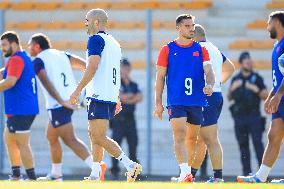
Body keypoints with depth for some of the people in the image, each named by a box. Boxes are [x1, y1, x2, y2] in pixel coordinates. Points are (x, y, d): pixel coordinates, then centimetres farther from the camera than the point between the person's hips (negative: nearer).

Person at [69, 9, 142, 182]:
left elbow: (93, 67, -18)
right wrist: (117, 100, 25)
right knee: (95, 134, 14)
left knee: (99, 137, -11)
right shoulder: (114, 43, 21)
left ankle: (130, 165, -20)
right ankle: (95, 175, 13)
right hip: (112, 96, 10)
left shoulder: (96, 39, -8)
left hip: (99, 96, -10)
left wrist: (78, 90, -16)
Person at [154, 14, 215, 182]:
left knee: (192, 138, 11)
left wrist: (209, 85, -25)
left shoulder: (201, 50, 8)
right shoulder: (168, 50, 3)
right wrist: (158, 103, 1)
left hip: (197, 101, 3)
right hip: (176, 101, -3)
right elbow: (160, 76, 5)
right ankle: (185, 172, -25)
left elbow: (209, 71, -2)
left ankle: (188, 171, 26)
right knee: (179, 135, -17)